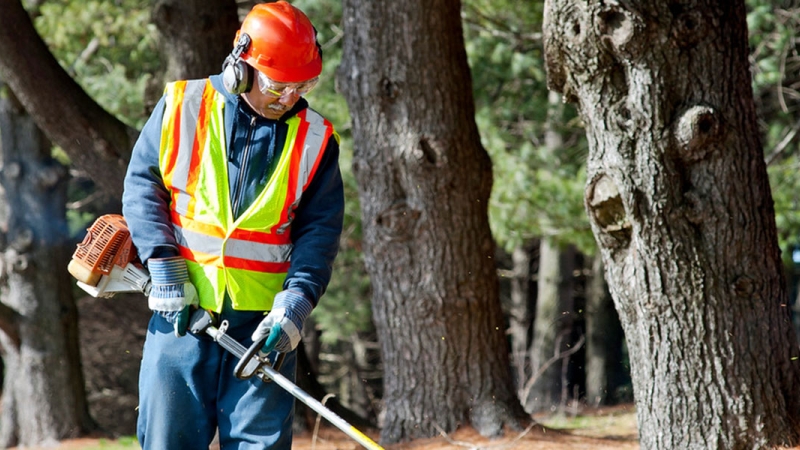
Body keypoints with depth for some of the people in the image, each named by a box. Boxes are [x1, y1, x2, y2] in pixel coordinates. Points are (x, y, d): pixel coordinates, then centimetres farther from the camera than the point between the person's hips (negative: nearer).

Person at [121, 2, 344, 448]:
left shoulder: (314, 139, 2)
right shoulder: (182, 107, 1)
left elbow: (319, 232, 0)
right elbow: (143, 185, 4)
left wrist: (295, 305, -14)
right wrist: (164, 270, -7)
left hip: (264, 319, 0)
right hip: (182, 310, 0)